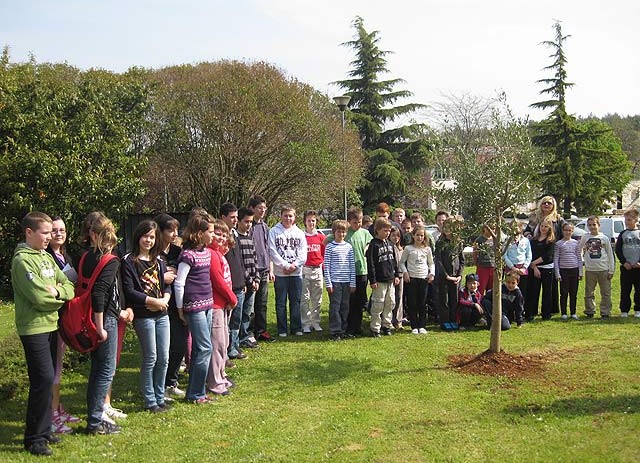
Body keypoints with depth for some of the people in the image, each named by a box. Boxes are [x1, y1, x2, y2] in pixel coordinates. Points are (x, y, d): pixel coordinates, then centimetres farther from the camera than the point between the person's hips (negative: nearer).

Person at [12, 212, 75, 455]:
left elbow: (70, 287, 8)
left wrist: (56, 291, -11)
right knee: (43, 380, -9)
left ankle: (44, 430, 24)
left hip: (50, 326, 8)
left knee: (48, 380, 13)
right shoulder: (22, 260, -12)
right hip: (34, 328, -8)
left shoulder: (47, 257, 13)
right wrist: (60, 296, -4)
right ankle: (34, 438, 2)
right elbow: (39, 296, -21)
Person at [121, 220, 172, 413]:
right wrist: (153, 301, -13)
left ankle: (160, 398, 21)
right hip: (143, 315, -6)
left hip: (162, 314, 6)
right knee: (150, 358, -1)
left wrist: (165, 299, -8)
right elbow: (129, 291, -12)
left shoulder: (158, 261, 14)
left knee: (164, 358, 8)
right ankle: (150, 401, 12)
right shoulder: (129, 261, -6)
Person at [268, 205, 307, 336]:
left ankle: (296, 328, 15)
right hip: (280, 273, -2)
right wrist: (285, 265, -13)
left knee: (296, 301, 7)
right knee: (281, 302, 2)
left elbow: (303, 253, 6)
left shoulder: (299, 232, 10)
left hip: (297, 272, 3)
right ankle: (282, 329, 9)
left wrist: (294, 265, -10)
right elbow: (272, 252, -6)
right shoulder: (274, 231, 1)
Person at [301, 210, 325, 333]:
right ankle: (305, 323, 7)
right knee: (304, 298, 0)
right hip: (304, 270, -3)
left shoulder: (321, 236, 6)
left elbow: (325, 252, 11)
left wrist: (323, 265, 4)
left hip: (317, 270, 3)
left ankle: (316, 322, 18)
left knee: (317, 299, 10)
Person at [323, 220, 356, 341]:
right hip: (334, 281, -3)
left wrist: (353, 283, 6)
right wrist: (328, 283, -8)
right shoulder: (330, 247, -1)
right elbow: (326, 266, -3)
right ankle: (335, 332, 2)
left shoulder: (349, 247, 9)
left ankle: (343, 330, 17)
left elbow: (352, 266, 10)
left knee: (345, 306, 7)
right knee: (335, 306, -3)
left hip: (346, 281, 3)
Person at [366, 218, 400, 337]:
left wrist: (397, 275, 13)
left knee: (390, 303, 11)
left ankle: (386, 325, 22)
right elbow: (370, 264, -13)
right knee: (378, 304, -4)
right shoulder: (374, 245, -10)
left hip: (390, 279, 7)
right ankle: (375, 328, 3)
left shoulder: (389, 244, 13)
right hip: (380, 280, -7)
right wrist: (372, 280, -16)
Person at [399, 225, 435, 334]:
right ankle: (414, 326, 8)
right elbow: (402, 262, 6)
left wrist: (432, 273, 2)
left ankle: (422, 326, 12)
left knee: (423, 304, 4)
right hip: (411, 278, -2)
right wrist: (405, 272, -8)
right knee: (412, 304, 0)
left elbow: (431, 263, 17)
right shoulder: (408, 249, 2)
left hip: (424, 278, 2)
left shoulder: (427, 249, 9)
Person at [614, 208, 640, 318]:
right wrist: (624, 262, -7)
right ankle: (624, 310, 9)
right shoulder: (623, 234, 7)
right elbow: (617, 250, 4)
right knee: (625, 290, 2)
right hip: (625, 267, 1)